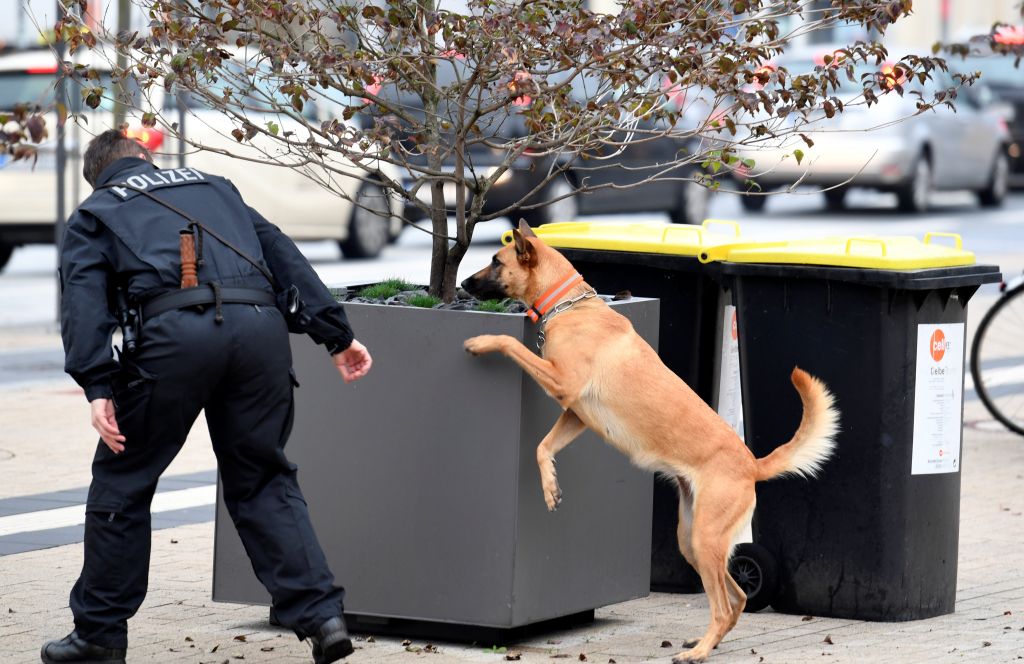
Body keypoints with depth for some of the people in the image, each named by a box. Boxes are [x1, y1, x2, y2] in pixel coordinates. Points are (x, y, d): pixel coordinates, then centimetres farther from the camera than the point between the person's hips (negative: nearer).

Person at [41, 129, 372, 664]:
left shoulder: (93, 215, 23)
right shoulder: (210, 185, 34)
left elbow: (84, 298, 4)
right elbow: (282, 253, 24)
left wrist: (98, 388, -7)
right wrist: (336, 334, 18)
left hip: (175, 332, -3)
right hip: (260, 324, 3)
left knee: (123, 480, 12)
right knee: (263, 481, 15)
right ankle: (321, 615, 1)